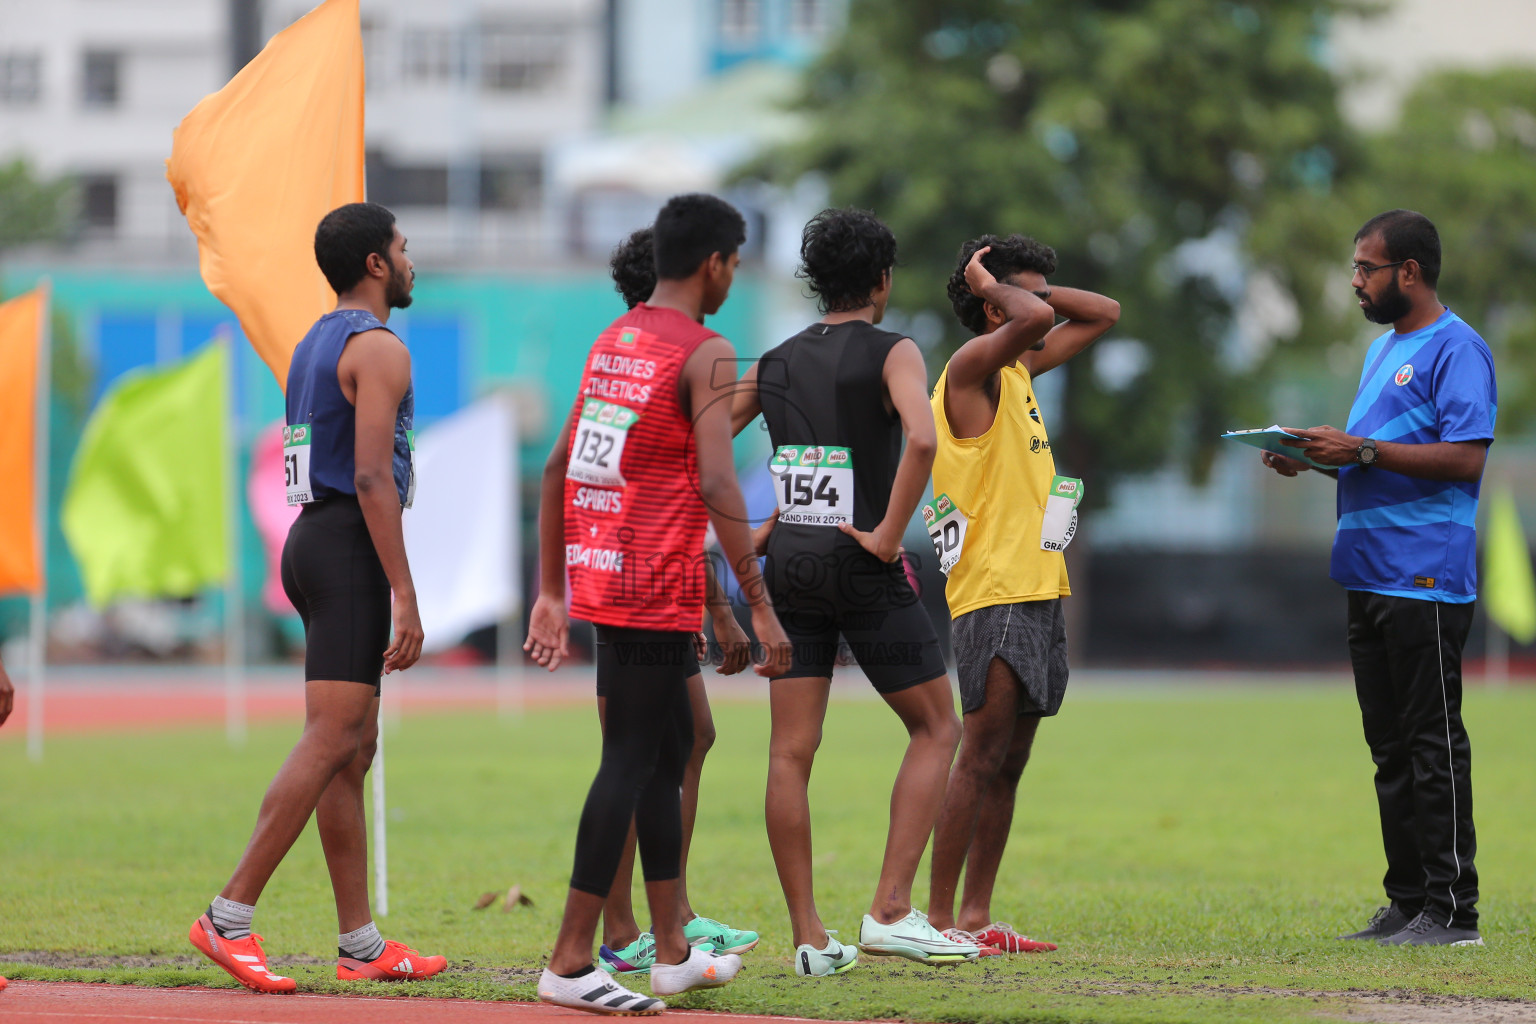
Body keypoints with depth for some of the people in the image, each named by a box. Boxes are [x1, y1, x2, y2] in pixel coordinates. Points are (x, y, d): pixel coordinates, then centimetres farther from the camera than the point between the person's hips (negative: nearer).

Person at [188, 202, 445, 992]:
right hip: (352, 546, -10)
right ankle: (231, 916, -19)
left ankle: (361, 943, 10)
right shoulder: (378, 349, -11)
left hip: (313, 539, 10)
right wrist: (404, 595, -21)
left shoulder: (314, 345, 20)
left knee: (355, 749, 9)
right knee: (331, 742, -13)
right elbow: (371, 476, -19)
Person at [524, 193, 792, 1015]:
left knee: (668, 749, 18)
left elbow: (557, 468, 17)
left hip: (597, 574, 9)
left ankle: (672, 951, 23)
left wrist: (550, 592, 19)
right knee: (631, 760, -6)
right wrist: (760, 607, -17)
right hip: (655, 586, -9)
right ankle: (570, 962, -9)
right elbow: (716, 484, -19)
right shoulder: (703, 353, -10)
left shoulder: (612, 340, 15)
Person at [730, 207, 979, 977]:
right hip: (862, 566, -5)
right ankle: (891, 911, -4)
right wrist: (889, 535, -16)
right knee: (936, 727, 7)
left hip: (788, 563, 5)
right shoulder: (892, 353, -5)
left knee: (791, 753, 3)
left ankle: (809, 938, 3)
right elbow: (921, 438, -24)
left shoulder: (776, 364, 12)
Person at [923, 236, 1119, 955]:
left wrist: (1023, 289, 14)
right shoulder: (973, 368, -10)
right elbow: (1035, 320, -30)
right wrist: (993, 288, -11)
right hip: (995, 593, -9)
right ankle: (938, 917, -8)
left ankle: (978, 916, 12)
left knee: (1009, 763, 9)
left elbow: (1102, 314, 27)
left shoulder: (1019, 369, 17)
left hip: (1038, 593, 9)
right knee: (981, 759, -10)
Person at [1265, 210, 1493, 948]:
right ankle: (1407, 902, 15)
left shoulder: (1455, 348, -9)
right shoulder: (1384, 348, 21)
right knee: (1391, 747, 11)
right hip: (1371, 575, 10)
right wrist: (1315, 460, 9)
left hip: (1426, 579, -10)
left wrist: (1361, 450, -20)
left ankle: (1451, 909, -7)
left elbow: (1466, 455, -20)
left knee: (1433, 742, -8)